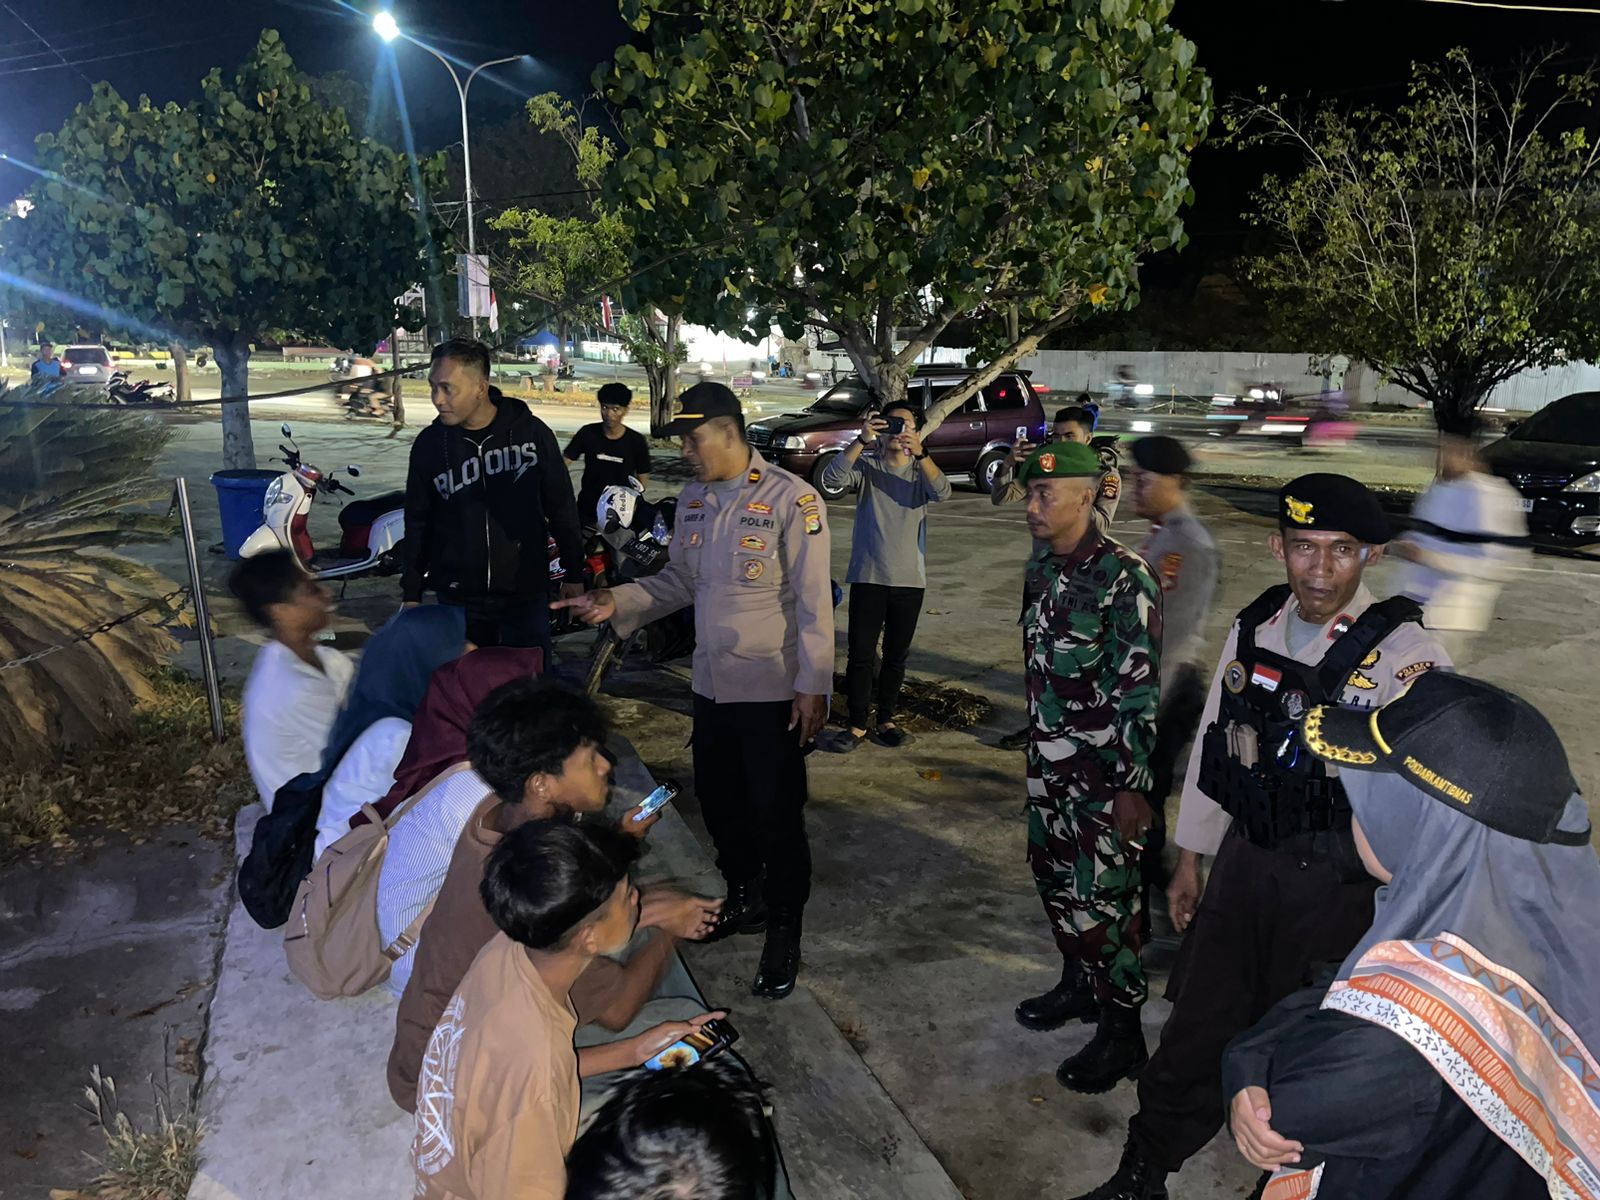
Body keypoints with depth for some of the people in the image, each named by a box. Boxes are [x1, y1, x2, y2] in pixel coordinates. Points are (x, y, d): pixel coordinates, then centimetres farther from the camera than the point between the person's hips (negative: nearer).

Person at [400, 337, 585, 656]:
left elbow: (561, 507, 3)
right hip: (456, 599, 2)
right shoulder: (429, 444, 0)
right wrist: (411, 594, 9)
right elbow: (417, 523, 9)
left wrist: (573, 573, 5)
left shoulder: (531, 432, -5)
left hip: (525, 596, -1)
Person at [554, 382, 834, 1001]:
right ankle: (744, 901, 41)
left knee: (776, 814, 2)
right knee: (719, 802, 19)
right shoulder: (694, 499, 7)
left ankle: (784, 933, 21)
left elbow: (814, 600, -15)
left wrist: (813, 684, -16)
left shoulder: (791, 499, -14)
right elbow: (679, 579, 15)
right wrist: (619, 602, 0)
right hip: (712, 683, 7)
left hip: (773, 689, -7)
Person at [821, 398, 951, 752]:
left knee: (896, 656, 12)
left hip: (910, 579, 2)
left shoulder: (921, 471, 4)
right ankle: (857, 725, 12)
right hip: (868, 577, -2)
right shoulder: (867, 466, 0)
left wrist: (920, 452, -32)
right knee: (860, 654, 1)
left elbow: (943, 492, -18)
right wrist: (861, 441, -29)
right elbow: (831, 478, -19)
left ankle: (886, 720, 26)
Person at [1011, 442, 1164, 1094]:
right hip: (1048, 765, 8)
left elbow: (1144, 691, -18)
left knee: (1101, 901, 0)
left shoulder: (1123, 577, -19)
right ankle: (1078, 985, 41)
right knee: (1054, 878, 19)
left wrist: (1133, 785, -17)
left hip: (1103, 774, -8)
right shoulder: (1042, 569, 5)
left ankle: (1121, 1035, 18)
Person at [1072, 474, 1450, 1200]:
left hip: (1335, 880, -4)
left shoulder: (1406, 655, -15)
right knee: (1197, 1024, 15)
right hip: (1245, 860, 4)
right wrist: (1190, 858, 13)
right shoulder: (1253, 629, 1)